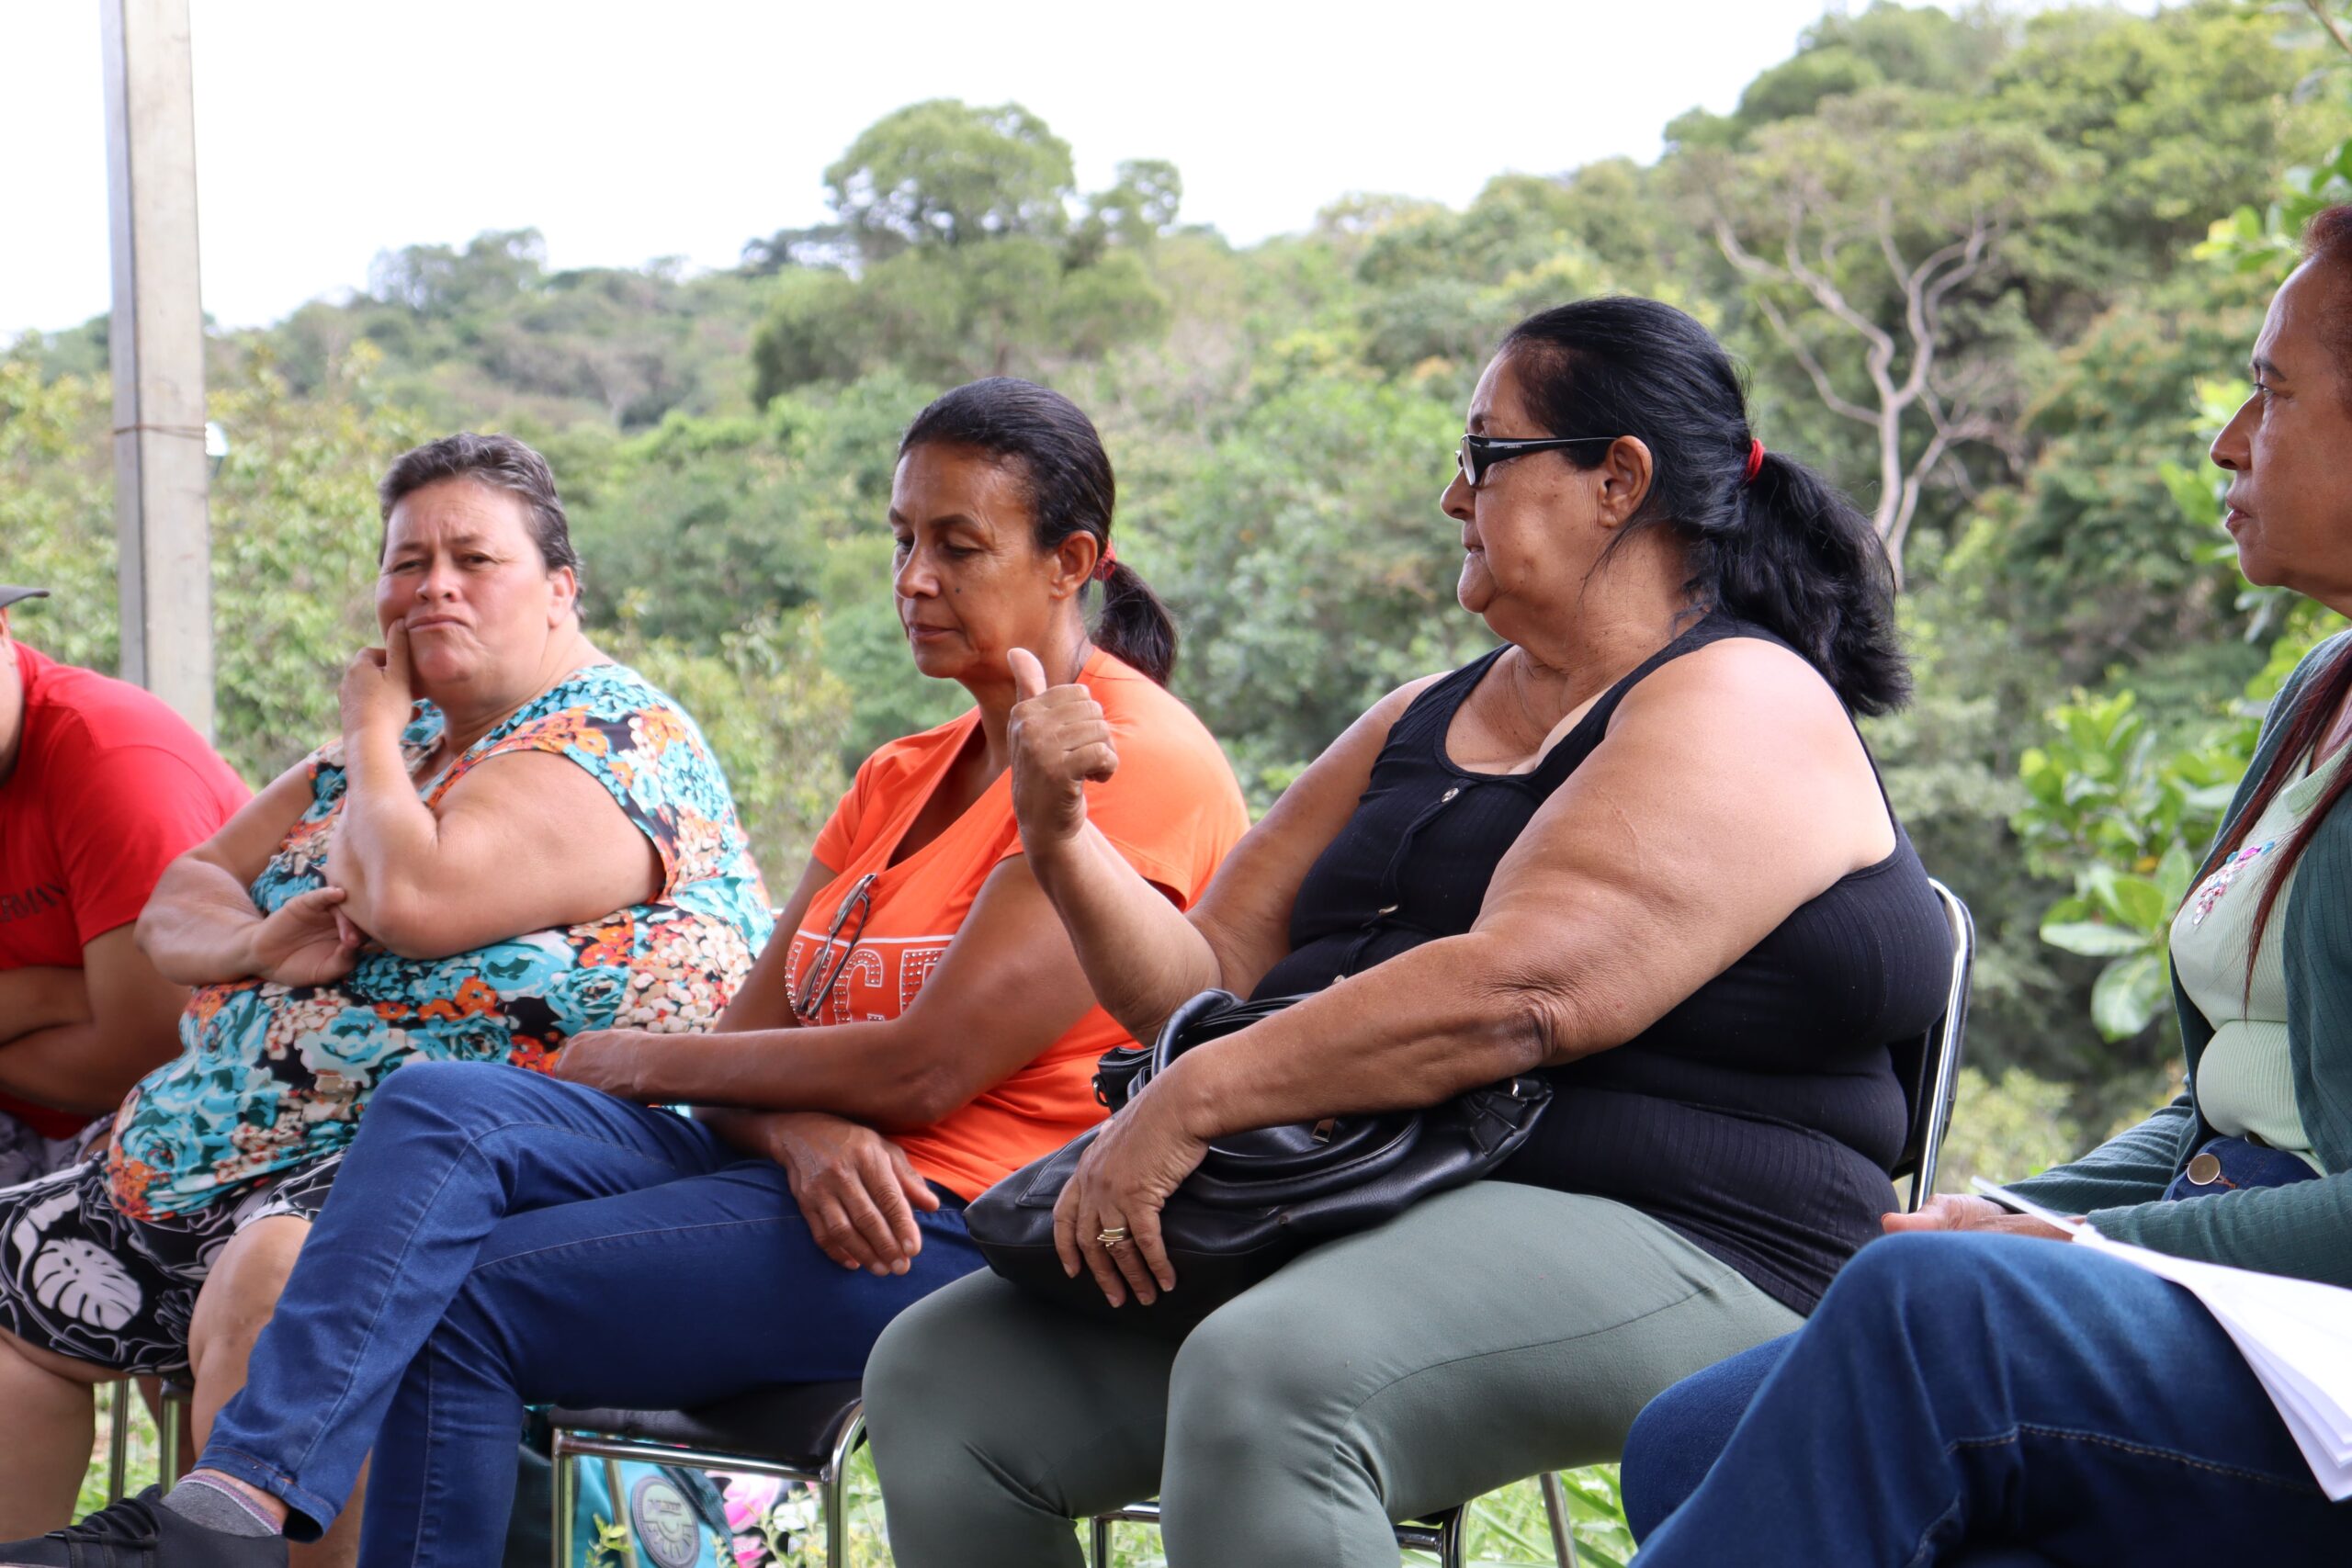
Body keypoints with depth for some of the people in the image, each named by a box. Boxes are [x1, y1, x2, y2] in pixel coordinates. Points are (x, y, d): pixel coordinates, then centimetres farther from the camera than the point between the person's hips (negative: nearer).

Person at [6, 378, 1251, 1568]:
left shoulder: (1138, 763, -8)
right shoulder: (903, 779, 21)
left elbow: (928, 1068, -16)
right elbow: (754, 1035, 10)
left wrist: (645, 1064, -4)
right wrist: (801, 1127, -15)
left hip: (959, 1225, -8)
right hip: (806, 1175, 8)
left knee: (465, 1300, -20)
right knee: (442, 1110, -17)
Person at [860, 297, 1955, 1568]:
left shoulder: (1740, 705, -5)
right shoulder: (1421, 723, 23)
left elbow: (1521, 996, -22)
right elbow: (1211, 978, 20)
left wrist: (1197, 1100, -22)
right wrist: (1063, 843, 2)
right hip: (1353, 1225, 9)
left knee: (1264, 1380, -37)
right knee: (940, 1372, -6)